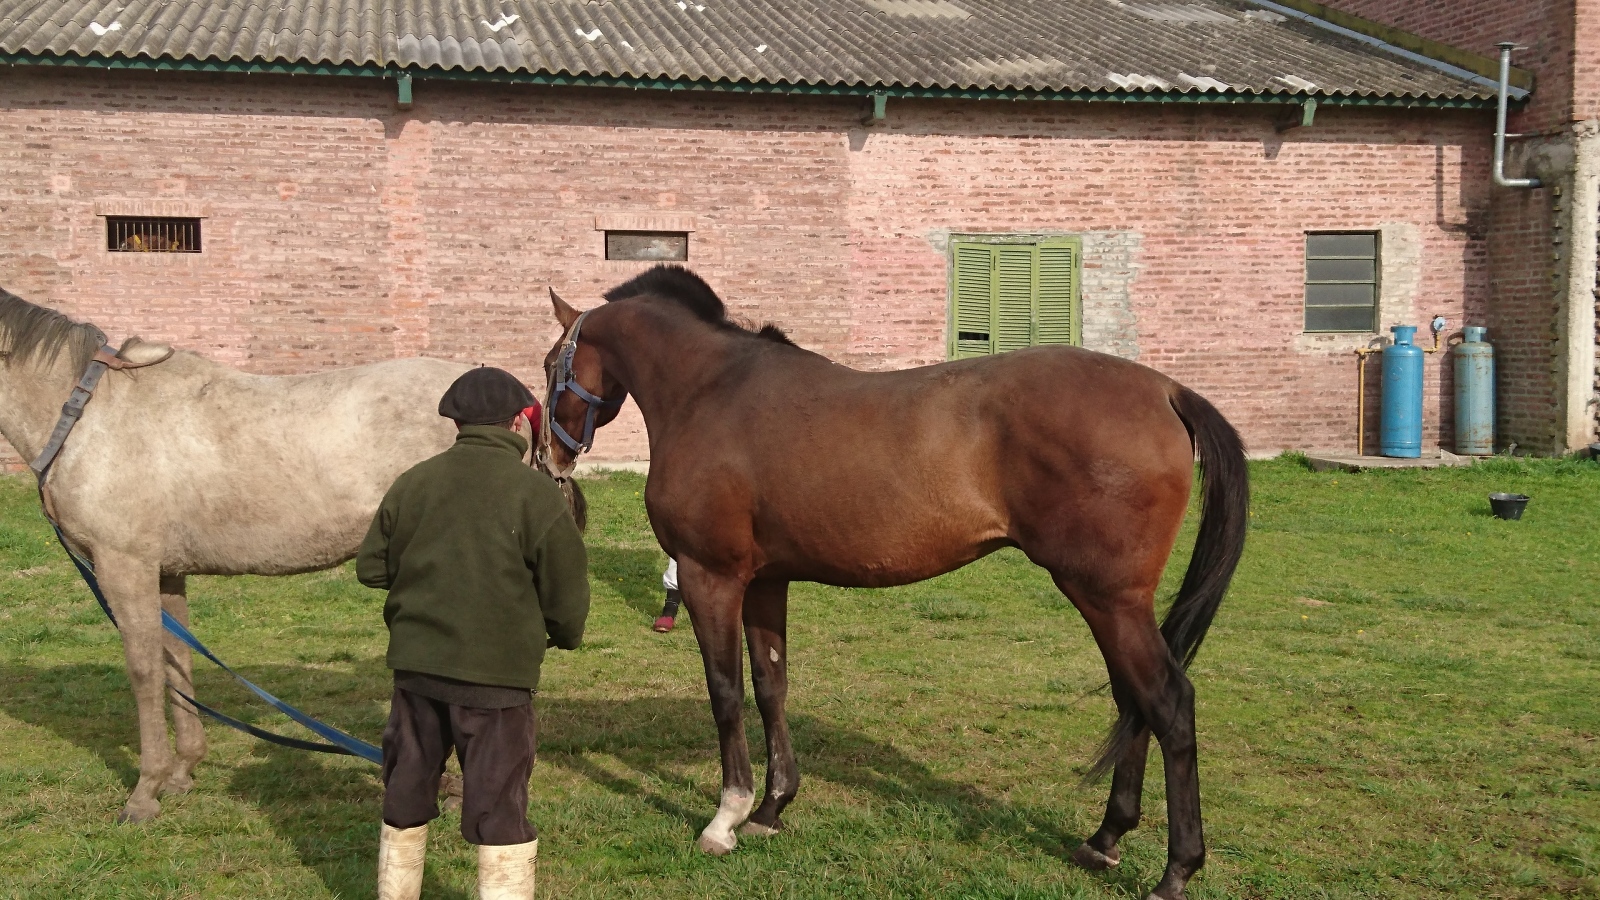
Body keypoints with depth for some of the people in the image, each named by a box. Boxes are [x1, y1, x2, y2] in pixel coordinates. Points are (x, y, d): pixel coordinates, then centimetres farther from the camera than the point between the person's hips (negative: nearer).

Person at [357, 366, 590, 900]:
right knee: (499, 812, 3)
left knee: (405, 797, 19)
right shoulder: (536, 493, -9)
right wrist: (564, 635, 14)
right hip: (497, 671, -4)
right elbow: (566, 592, -6)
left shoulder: (414, 482, 3)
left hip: (416, 661, 4)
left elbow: (371, 566, 9)